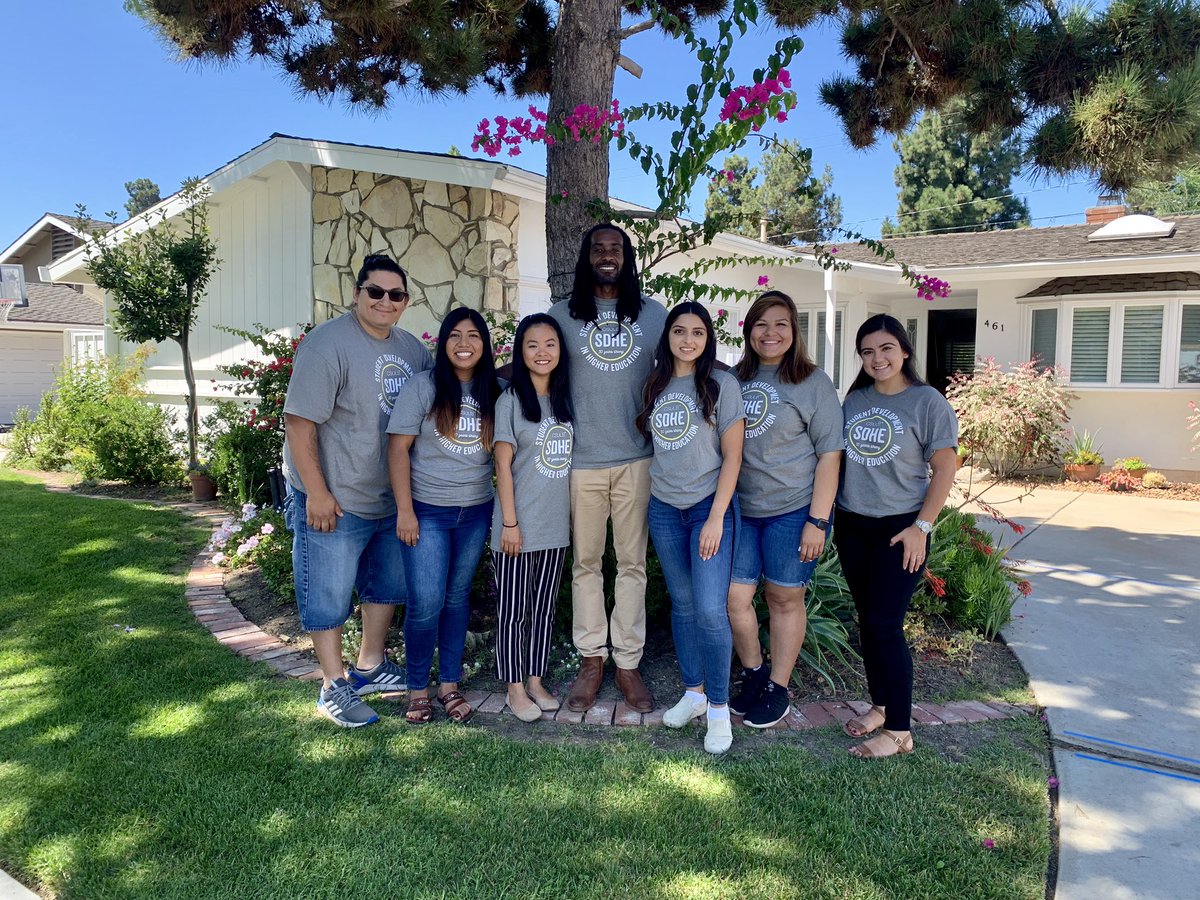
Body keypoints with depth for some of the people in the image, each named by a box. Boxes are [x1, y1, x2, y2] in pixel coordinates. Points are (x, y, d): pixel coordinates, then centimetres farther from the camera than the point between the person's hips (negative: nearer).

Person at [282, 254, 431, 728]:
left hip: (392, 497, 8)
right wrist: (317, 494, -22)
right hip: (335, 500, -7)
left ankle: (370, 666, 39)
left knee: (387, 583, 20)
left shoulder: (412, 349, 5)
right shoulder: (328, 343, -17)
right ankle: (334, 686, 23)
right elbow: (299, 422, -20)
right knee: (328, 596, 6)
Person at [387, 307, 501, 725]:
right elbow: (398, 447, -8)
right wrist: (405, 510, -11)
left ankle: (450, 684, 24)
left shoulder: (493, 393, 4)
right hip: (427, 511, -3)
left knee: (457, 598, 11)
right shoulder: (423, 387, -6)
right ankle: (417, 688, 15)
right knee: (426, 603, -5)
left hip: (476, 513, 3)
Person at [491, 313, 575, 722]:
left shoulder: (565, 398, 8)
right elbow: (503, 464, -9)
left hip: (555, 524, 5)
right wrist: (509, 522, -13)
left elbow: (569, 458, 12)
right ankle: (515, 688, 19)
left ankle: (535, 680, 28)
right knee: (513, 609, 5)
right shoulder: (511, 400, -7)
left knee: (544, 608, 14)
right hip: (518, 525, -5)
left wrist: (575, 515, 8)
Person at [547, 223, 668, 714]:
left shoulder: (653, 313, 7)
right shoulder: (563, 315, 5)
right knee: (586, 563, 8)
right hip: (582, 459, 0)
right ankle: (591, 659, 23)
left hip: (637, 458, 1)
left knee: (633, 563, 6)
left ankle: (628, 663, 19)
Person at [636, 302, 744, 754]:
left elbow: (732, 455, -8)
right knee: (682, 604, 12)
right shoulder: (655, 385, 8)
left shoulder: (722, 384, -6)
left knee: (710, 610, -10)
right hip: (664, 508, 5)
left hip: (709, 505, -4)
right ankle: (693, 692, 27)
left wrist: (716, 518, -13)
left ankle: (718, 707, 7)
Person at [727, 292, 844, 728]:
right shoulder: (735, 379, 8)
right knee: (735, 597, 3)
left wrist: (817, 520, -11)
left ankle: (778, 688, 26)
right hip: (740, 509, 4)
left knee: (784, 598, 8)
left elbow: (829, 454, -5)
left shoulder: (812, 382, -3)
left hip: (793, 509, -3)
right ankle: (752, 674, 28)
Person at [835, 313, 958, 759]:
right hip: (852, 526, 5)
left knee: (884, 625, -7)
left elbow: (944, 469, -7)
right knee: (867, 621, 13)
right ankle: (880, 705, 28)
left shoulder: (927, 402, -7)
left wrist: (921, 527, -13)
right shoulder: (854, 400, 8)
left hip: (899, 530, -5)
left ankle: (899, 731, 5)